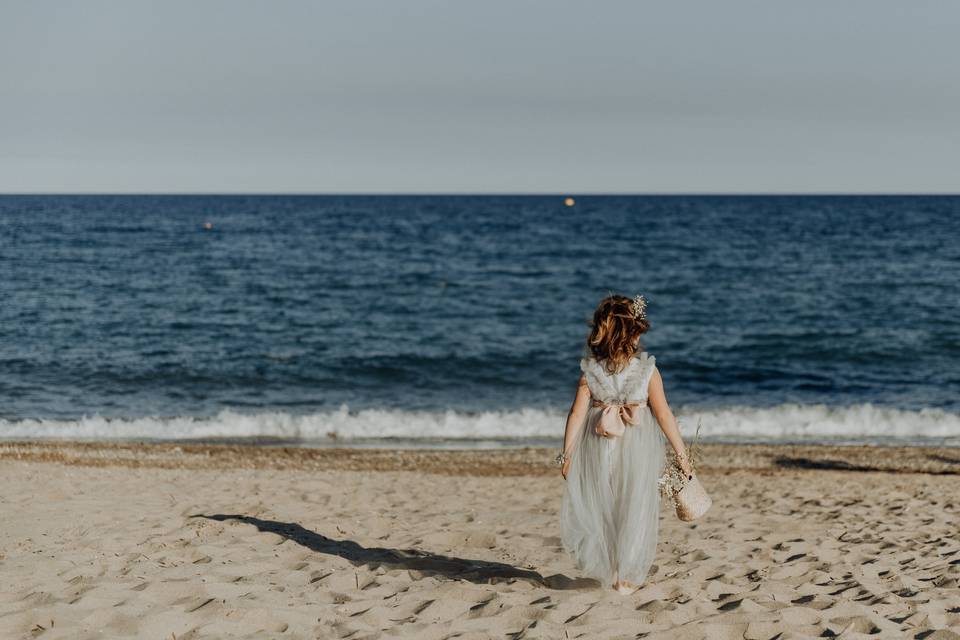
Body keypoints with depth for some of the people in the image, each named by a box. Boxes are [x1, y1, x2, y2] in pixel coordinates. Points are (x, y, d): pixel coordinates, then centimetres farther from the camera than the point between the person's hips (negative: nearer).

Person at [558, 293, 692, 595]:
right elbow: (664, 415, -9)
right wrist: (681, 453, -1)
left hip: (598, 449, 2)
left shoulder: (590, 370, -8)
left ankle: (608, 572, 26)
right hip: (637, 451, -1)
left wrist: (567, 453, 1)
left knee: (600, 510, 18)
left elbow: (577, 414, -8)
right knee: (634, 511, 12)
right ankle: (627, 578, 17)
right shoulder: (647, 371, -12)